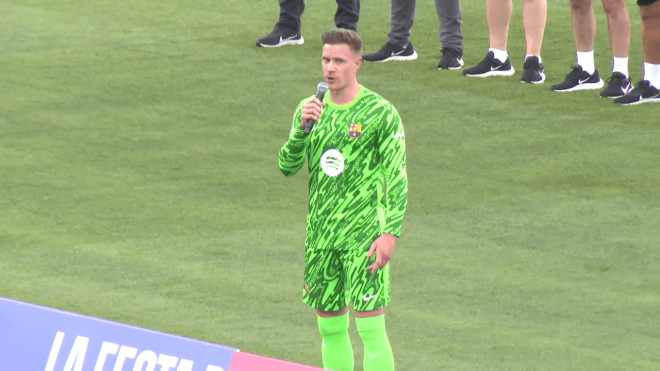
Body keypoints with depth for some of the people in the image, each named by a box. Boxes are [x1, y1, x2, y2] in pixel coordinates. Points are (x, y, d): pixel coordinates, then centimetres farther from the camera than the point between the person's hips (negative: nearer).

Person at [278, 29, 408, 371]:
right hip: (320, 234, 5)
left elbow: (397, 178, -7)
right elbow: (287, 166, 5)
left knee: (370, 327, -8)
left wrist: (390, 233, -15)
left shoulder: (380, 112, -6)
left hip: (363, 233, -5)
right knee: (330, 327, 10)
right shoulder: (311, 109, 10)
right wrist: (302, 127, -13)